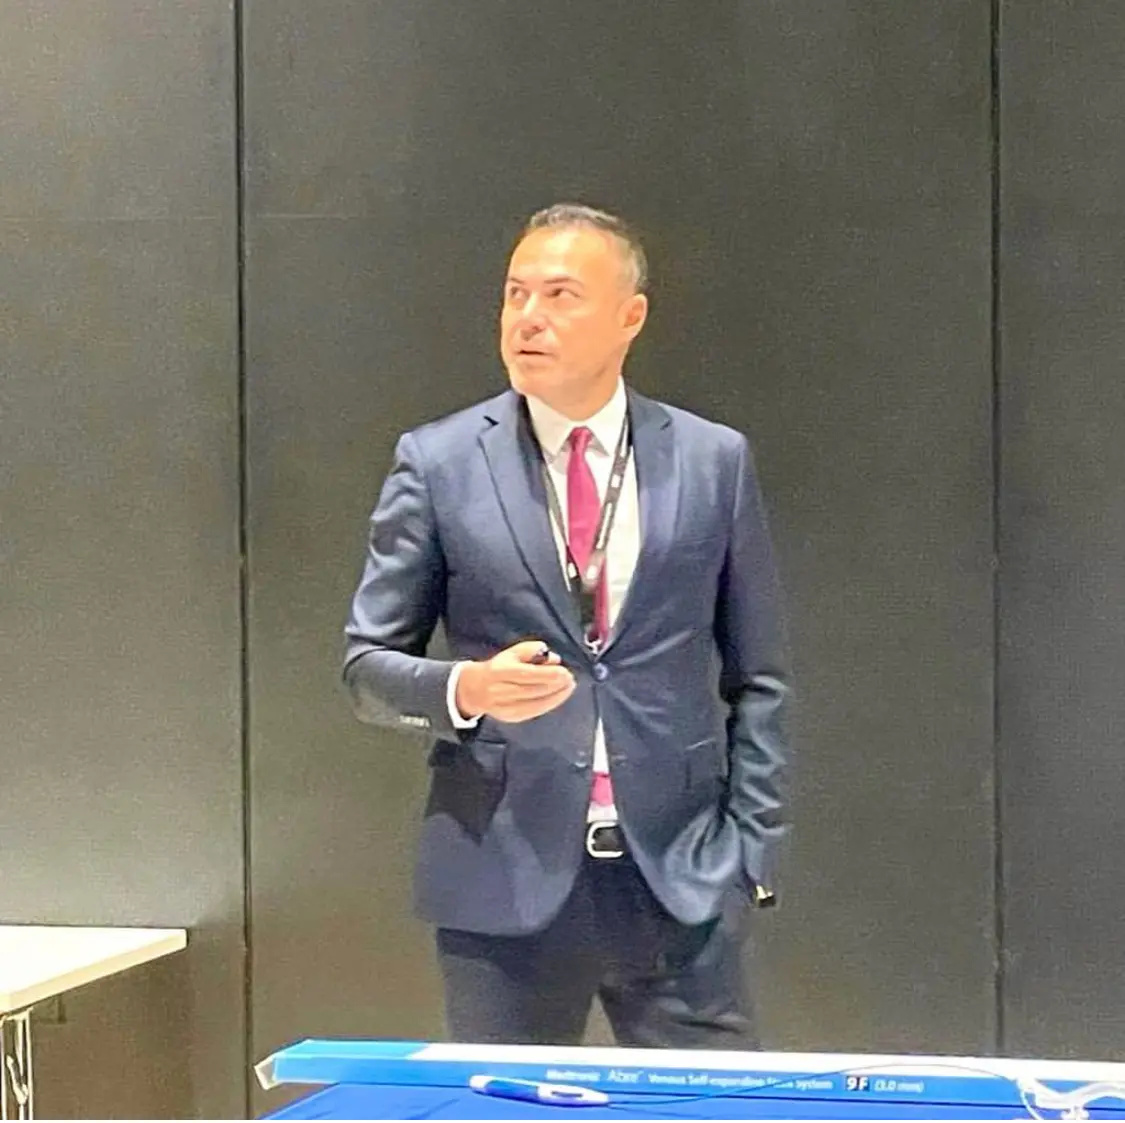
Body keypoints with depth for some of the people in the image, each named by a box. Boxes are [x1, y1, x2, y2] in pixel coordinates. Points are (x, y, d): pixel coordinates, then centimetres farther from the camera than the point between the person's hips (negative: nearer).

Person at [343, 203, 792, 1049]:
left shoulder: (713, 462, 5)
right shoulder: (439, 464, 2)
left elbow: (757, 681, 9)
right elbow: (369, 664, 5)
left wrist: (750, 851, 2)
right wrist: (466, 690, -16)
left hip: (680, 880, 1)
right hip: (504, 877, -1)